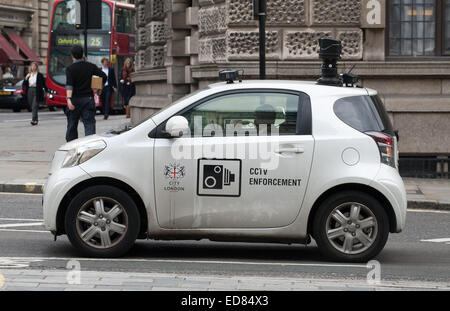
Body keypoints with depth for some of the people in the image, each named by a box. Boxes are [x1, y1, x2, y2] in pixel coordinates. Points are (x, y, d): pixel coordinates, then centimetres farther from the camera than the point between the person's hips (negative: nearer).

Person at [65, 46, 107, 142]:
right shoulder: (91, 66, 4)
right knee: (89, 123, -3)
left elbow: (69, 85, -19)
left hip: (75, 99, -2)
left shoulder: (70, 69, -5)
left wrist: (68, 98, -29)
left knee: (72, 125, 12)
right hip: (88, 99, 2)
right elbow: (104, 76, 1)